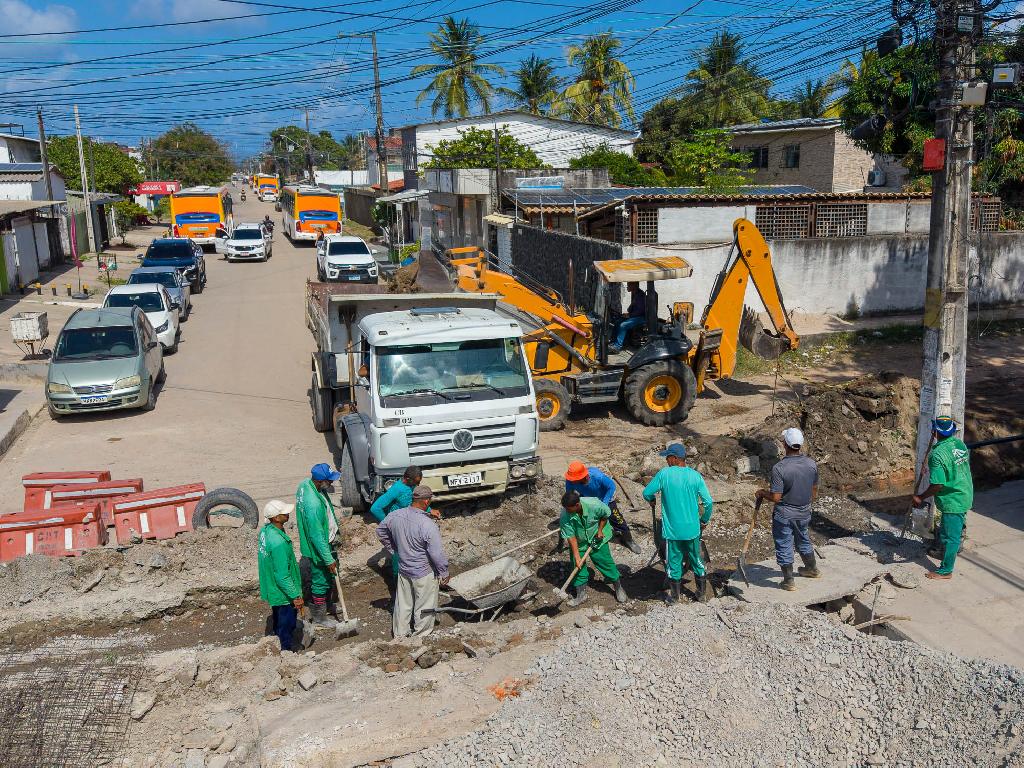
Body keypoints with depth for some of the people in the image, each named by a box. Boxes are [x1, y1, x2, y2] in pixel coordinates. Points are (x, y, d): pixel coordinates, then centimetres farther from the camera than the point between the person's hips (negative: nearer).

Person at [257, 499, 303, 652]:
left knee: (278, 624, 27)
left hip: (272, 589, 9)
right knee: (287, 625, 11)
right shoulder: (279, 543, -34)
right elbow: (282, 576, -29)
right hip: (284, 594, -9)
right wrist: (295, 596, -19)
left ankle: (278, 648, 44)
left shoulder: (265, 531, -6)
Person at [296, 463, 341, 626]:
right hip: (318, 547, -9)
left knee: (329, 576, 26)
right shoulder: (313, 504, -39)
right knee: (322, 580, 10)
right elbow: (317, 536, -32)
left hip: (326, 541, 9)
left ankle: (323, 603, 47)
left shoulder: (306, 483, -9)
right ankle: (319, 616, 29)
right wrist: (329, 560, -25)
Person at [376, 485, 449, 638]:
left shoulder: (395, 515, -9)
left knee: (403, 603, 21)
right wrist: (444, 573, -8)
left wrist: (393, 549, 19)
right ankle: (421, 635, 28)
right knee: (424, 605, 13)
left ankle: (399, 633, 34)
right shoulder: (428, 525, -28)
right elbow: (437, 554, -23)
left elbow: (380, 531, 10)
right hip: (424, 573, -6)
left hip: (403, 569, 6)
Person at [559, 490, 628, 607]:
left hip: (597, 539, -1)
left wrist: (600, 530, -11)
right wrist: (576, 556, -23)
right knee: (578, 566, 3)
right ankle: (581, 594, 21)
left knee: (606, 562, 6)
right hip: (579, 543, 1)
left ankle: (618, 588, 26)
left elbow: (606, 514, -10)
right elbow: (571, 536, -22)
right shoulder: (565, 515, -29)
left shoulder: (594, 505, -33)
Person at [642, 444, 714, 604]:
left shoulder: (664, 474, -11)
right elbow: (709, 502, -6)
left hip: (672, 530, -2)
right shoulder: (695, 476, -5)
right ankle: (702, 594, 28)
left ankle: (674, 597, 23)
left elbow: (647, 493, -6)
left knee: (673, 562, 12)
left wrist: (653, 499, 18)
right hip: (692, 529, 2)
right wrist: (704, 520, 11)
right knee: (697, 560, 18)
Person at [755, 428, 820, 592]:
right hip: (804, 512, 6)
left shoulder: (779, 468, -27)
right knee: (803, 540, 28)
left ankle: (789, 581, 20)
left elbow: (776, 497, -24)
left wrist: (762, 493, -5)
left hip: (784, 515, -6)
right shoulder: (812, 464, -9)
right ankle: (812, 569, 47)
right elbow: (814, 491, 4)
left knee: (784, 546, 10)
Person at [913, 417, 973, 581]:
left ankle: (946, 571, 16)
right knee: (956, 529, 27)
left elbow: (937, 486, -25)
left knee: (950, 536, 4)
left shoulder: (938, 454, -24)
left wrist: (920, 497, -11)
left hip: (952, 502, -8)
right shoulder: (960, 443, 0)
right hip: (966, 496, 8)